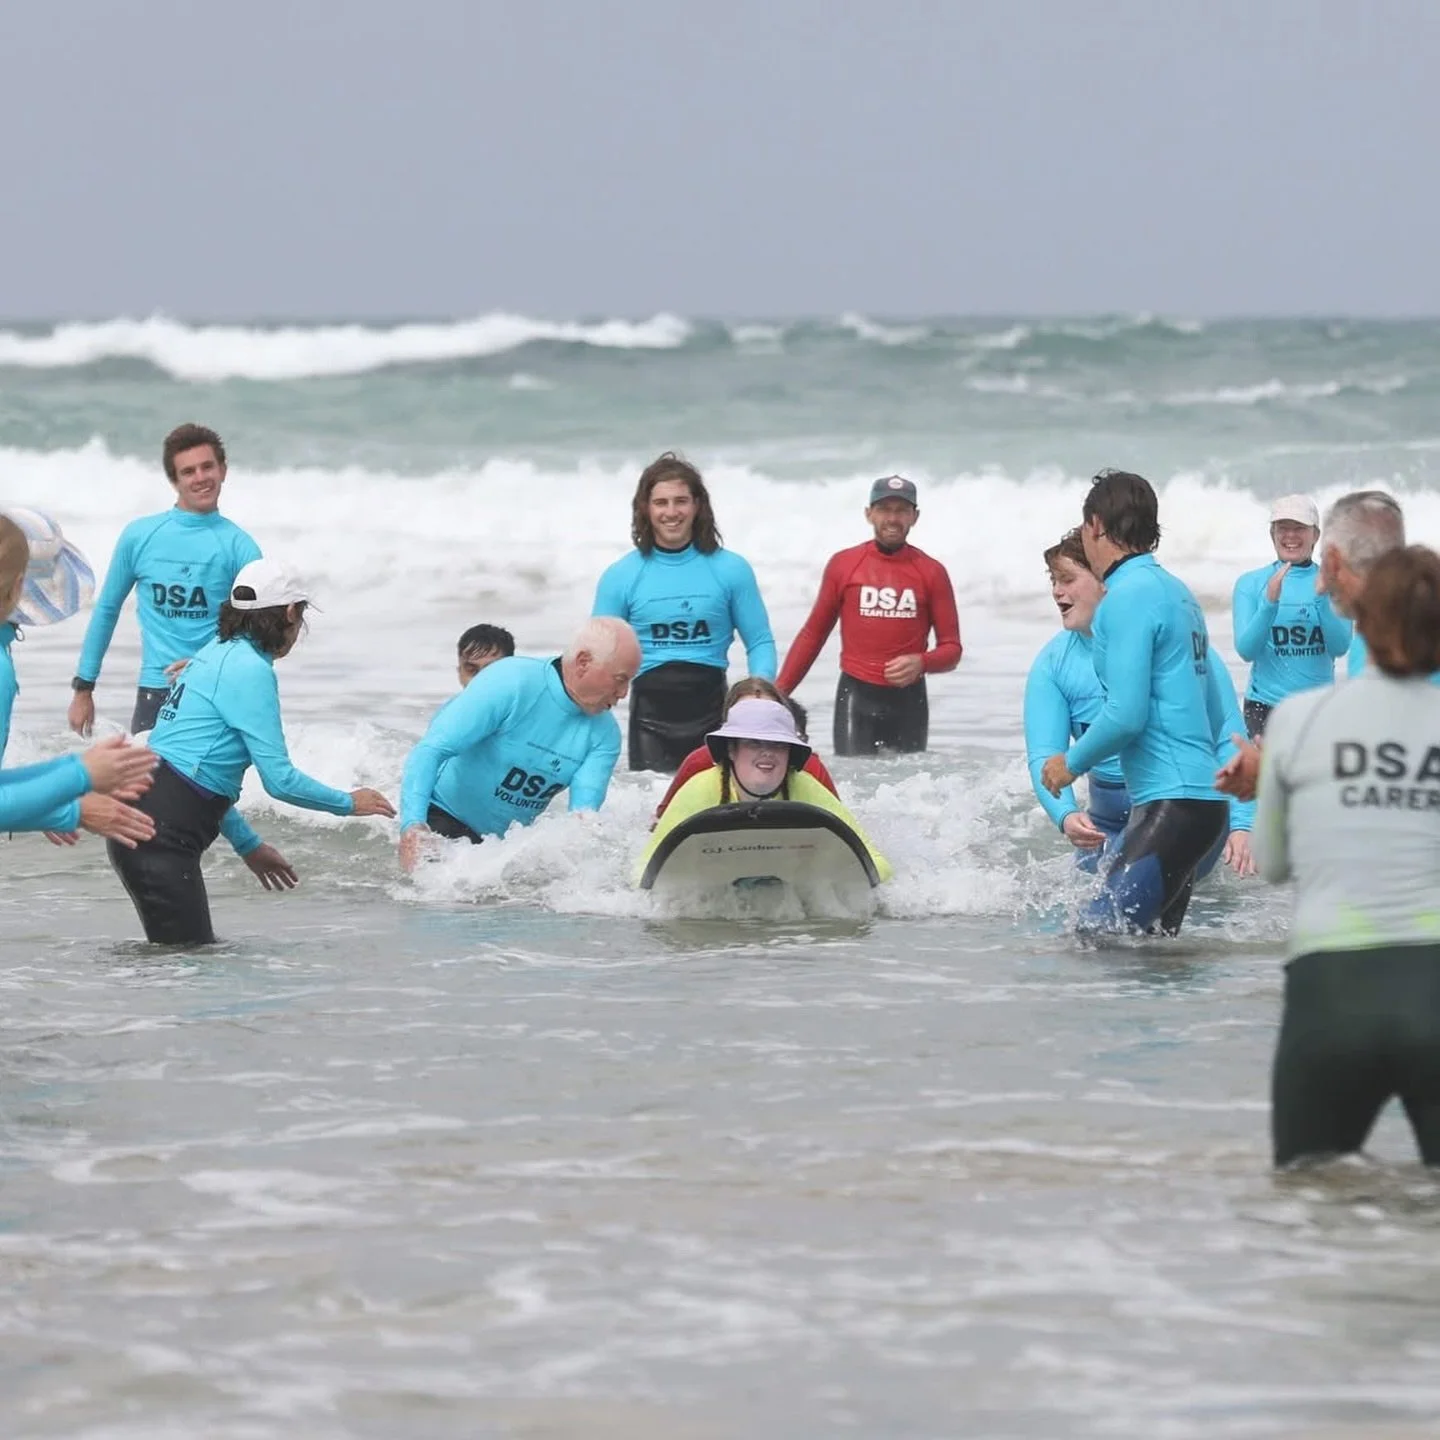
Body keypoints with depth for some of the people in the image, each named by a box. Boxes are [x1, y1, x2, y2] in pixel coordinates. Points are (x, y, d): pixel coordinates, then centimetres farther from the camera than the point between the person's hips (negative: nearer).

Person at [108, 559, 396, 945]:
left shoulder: (217, 654, 19)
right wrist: (350, 803, 3)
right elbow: (279, 779, -13)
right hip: (163, 836, -10)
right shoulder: (250, 670, -11)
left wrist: (249, 846, 33)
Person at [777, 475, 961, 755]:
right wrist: (778, 692, 3)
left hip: (908, 700, 1)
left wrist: (921, 663, -17)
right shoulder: (843, 565, 4)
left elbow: (951, 649, 6)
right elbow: (813, 634, 10)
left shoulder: (931, 572, 3)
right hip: (856, 697, -1)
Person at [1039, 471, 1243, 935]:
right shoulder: (1178, 593, 18)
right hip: (1202, 796, 10)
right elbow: (1216, 717, 23)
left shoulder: (1127, 598, -11)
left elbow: (1126, 715, -19)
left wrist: (1072, 763, -1)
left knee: (1101, 934, -19)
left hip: (1170, 805, -10)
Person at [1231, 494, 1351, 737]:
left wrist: (1322, 599, -17)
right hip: (1264, 705, -1)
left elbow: (1340, 646, -4)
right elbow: (1246, 650, -5)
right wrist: (1269, 602, -18)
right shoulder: (1251, 584, 3)